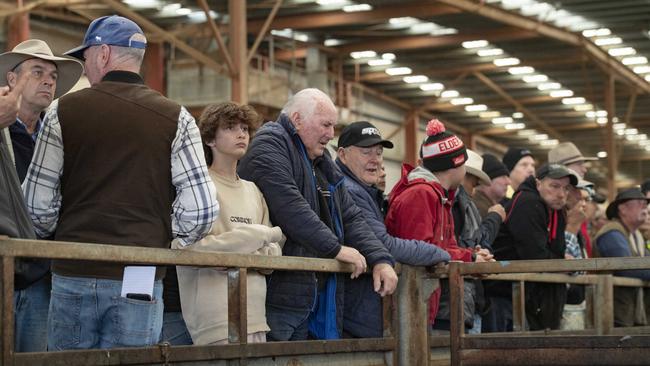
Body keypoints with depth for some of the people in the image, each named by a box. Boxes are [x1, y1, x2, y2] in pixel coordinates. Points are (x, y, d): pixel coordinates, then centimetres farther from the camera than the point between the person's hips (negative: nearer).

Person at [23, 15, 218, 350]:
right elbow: (201, 208, -6)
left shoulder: (64, 111, 1)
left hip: (74, 272, 0)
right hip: (140, 278, 0)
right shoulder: (175, 118, 0)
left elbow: (37, 202, 0)